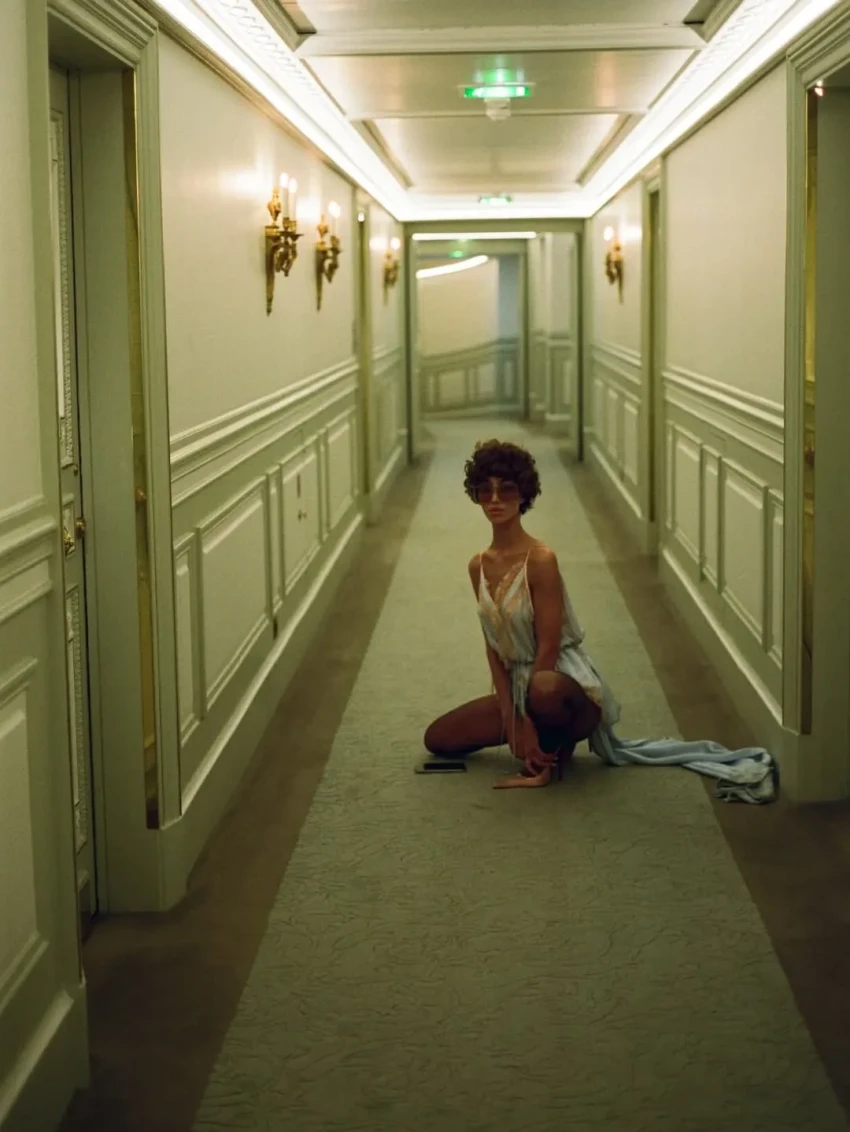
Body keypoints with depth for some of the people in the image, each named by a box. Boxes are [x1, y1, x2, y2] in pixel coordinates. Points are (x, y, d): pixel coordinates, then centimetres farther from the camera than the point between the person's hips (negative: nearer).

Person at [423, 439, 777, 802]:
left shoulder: (541, 560, -19)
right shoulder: (479, 566, 3)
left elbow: (548, 650, -19)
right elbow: (493, 646, 4)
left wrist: (523, 721, -19)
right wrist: (509, 719, -5)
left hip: (565, 680, -8)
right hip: (519, 687, 8)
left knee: (544, 690, -43)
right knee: (438, 738, 5)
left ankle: (557, 754, -9)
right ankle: (550, 733, 18)